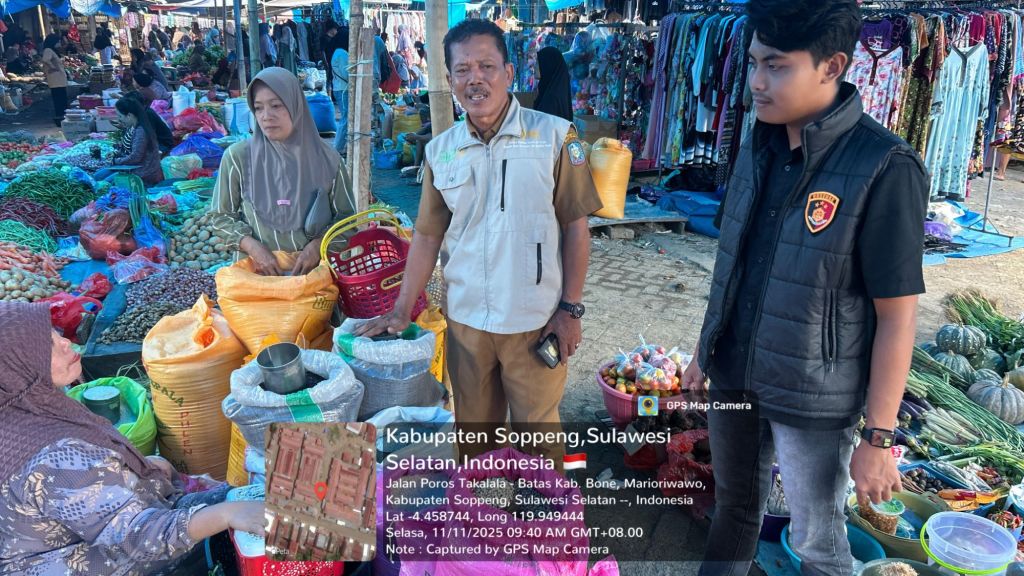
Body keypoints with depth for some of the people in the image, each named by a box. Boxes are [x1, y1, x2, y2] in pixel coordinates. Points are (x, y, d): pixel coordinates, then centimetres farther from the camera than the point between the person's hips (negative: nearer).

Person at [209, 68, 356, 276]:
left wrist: (318, 244, -10)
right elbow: (221, 216, 6)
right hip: (257, 272, 0)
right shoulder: (238, 156, -1)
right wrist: (253, 247, -9)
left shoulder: (326, 158, 0)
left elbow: (347, 215, 6)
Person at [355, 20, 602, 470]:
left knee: (538, 431, 10)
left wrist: (570, 309, -8)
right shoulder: (441, 150, 2)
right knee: (473, 431, 18)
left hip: (535, 320, -3)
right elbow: (427, 234, 8)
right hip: (465, 319, 3)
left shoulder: (553, 135, -7)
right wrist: (402, 311, 6)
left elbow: (575, 226, -5)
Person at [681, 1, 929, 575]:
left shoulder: (885, 168, -19)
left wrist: (879, 439, -14)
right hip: (735, 375, 5)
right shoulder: (758, 149, 0)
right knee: (735, 504, 24)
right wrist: (705, 351, 14)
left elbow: (897, 316, -17)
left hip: (813, 399, -5)